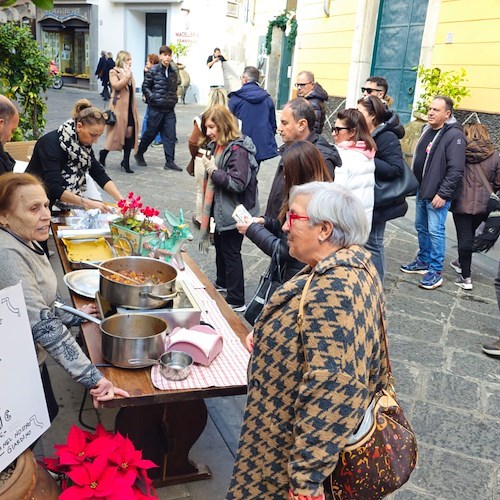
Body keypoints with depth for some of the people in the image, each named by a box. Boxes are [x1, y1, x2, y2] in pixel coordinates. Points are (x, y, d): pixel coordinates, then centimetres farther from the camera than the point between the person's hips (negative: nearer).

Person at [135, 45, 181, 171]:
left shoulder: (174, 71, 8)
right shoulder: (153, 70, -6)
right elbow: (145, 87, -2)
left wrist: (174, 98, 10)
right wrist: (153, 98, -12)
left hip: (169, 109, 4)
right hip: (156, 109, -4)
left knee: (170, 136, -1)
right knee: (150, 133, 6)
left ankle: (170, 162, 4)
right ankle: (139, 154, 27)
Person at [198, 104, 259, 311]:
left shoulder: (237, 149, -21)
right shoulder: (218, 145, 9)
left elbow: (238, 183, -28)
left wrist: (213, 170, -22)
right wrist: (206, 163, 5)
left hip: (235, 210, -10)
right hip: (222, 207, 10)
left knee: (231, 251, -3)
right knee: (220, 243, 24)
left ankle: (236, 301, 8)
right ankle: (222, 282, 45)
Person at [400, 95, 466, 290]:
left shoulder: (454, 135, -16)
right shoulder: (427, 130, 10)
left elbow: (456, 169, -20)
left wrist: (443, 194, -21)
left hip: (438, 195, -8)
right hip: (421, 190, 8)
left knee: (435, 231, -3)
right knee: (421, 228, 17)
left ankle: (436, 271, 7)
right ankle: (423, 261, 32)